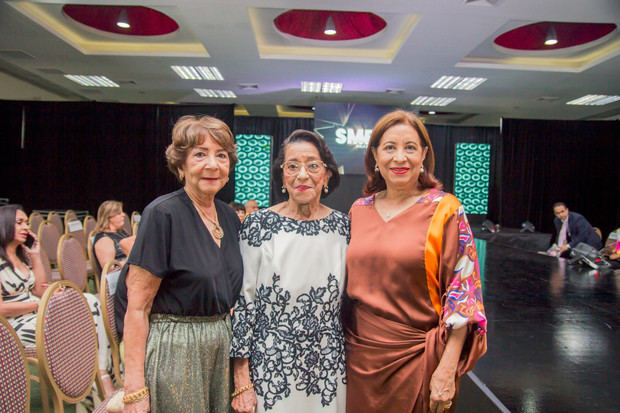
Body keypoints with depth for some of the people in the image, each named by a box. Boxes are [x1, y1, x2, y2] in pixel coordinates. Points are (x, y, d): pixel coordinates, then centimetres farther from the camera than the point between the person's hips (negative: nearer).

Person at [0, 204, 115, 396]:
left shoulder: (22, 255, 18)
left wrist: (36, 256, 10)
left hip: (37, 314, 8)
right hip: (16, 326, -8)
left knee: (91, 302, -14)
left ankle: (104, 375, -20)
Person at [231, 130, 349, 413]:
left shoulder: (342, 225, -1)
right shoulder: (259, 224, -9)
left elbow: (350, 299, 8)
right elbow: (243, 302, -7)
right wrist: (242, 383, -9)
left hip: (329, 369, 3)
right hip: (270, 368, -2)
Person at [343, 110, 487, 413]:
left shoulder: (445, 210, -9)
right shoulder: (359, 209, 3)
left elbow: (462, 293, -10)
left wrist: (447, 369, -14)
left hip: (415, 356, -3)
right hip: (358, 354, 4)